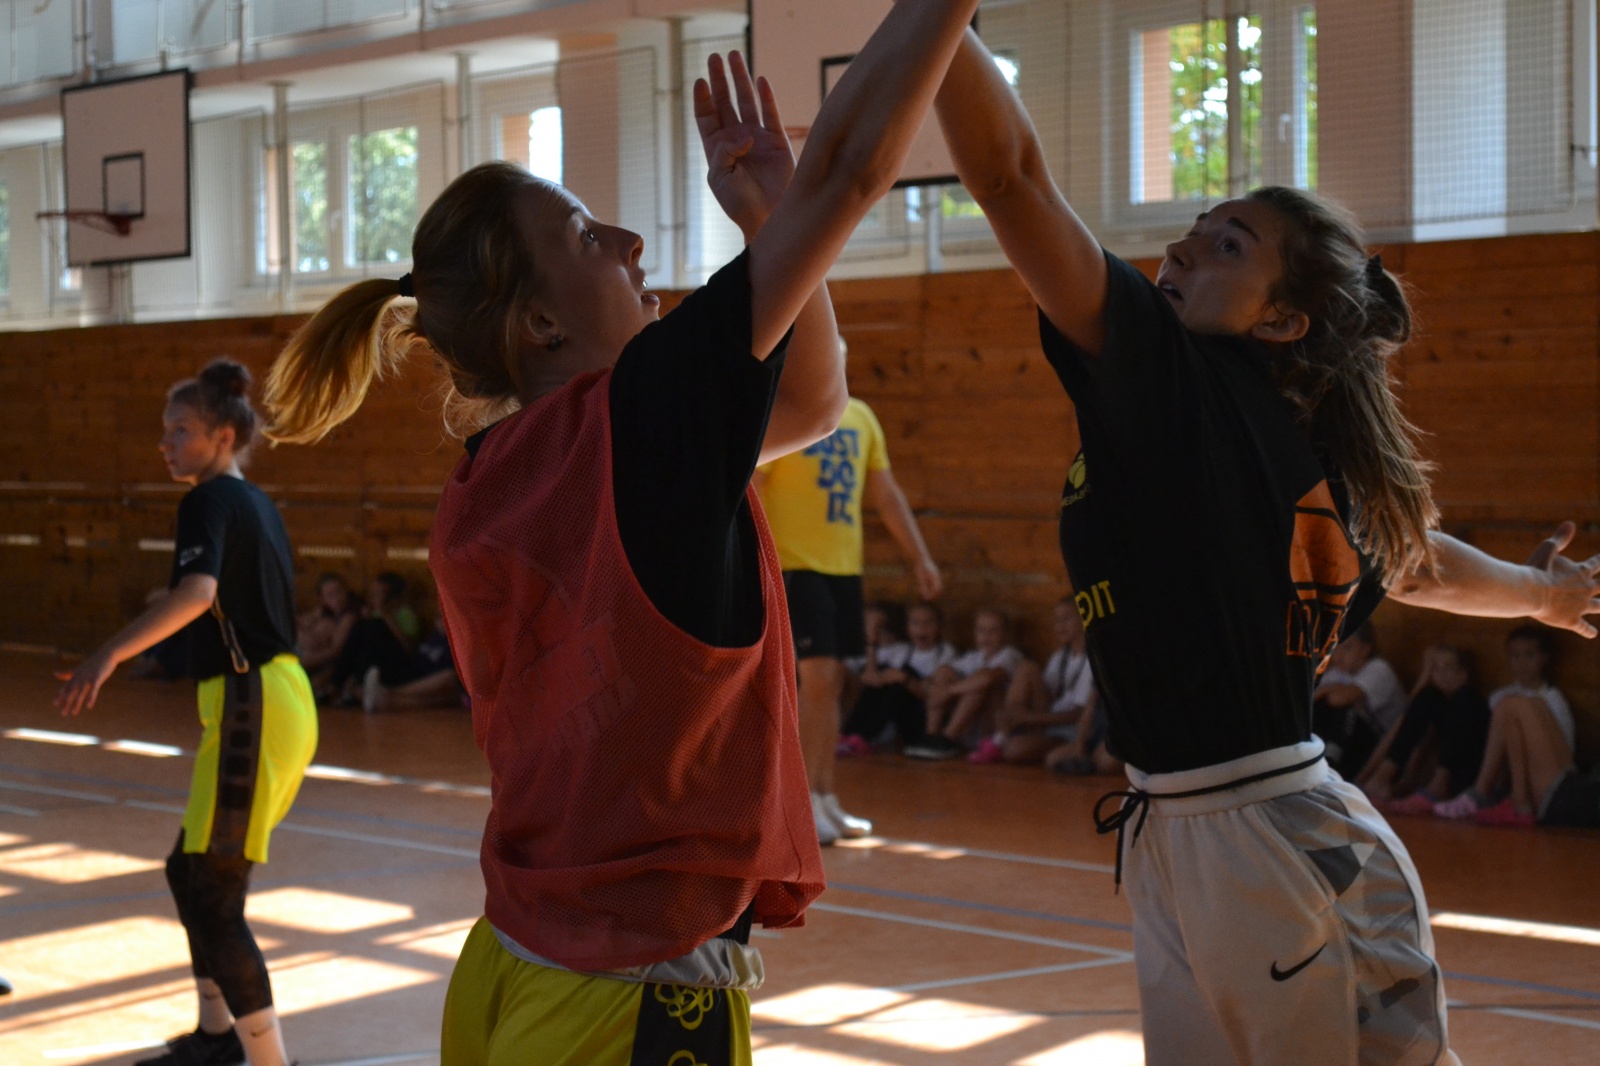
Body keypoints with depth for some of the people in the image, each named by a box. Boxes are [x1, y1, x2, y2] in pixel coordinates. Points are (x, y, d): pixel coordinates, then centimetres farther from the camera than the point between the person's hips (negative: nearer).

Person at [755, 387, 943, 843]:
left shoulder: (860, 416, 12)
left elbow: (886, 494, 17)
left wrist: (919, 556, 11)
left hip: (844, 566, 6)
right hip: (794, 564, -6)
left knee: (831, 684, 9)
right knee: (818, 677, -11)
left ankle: (825, 799, 17)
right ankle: (803, 801, -3)